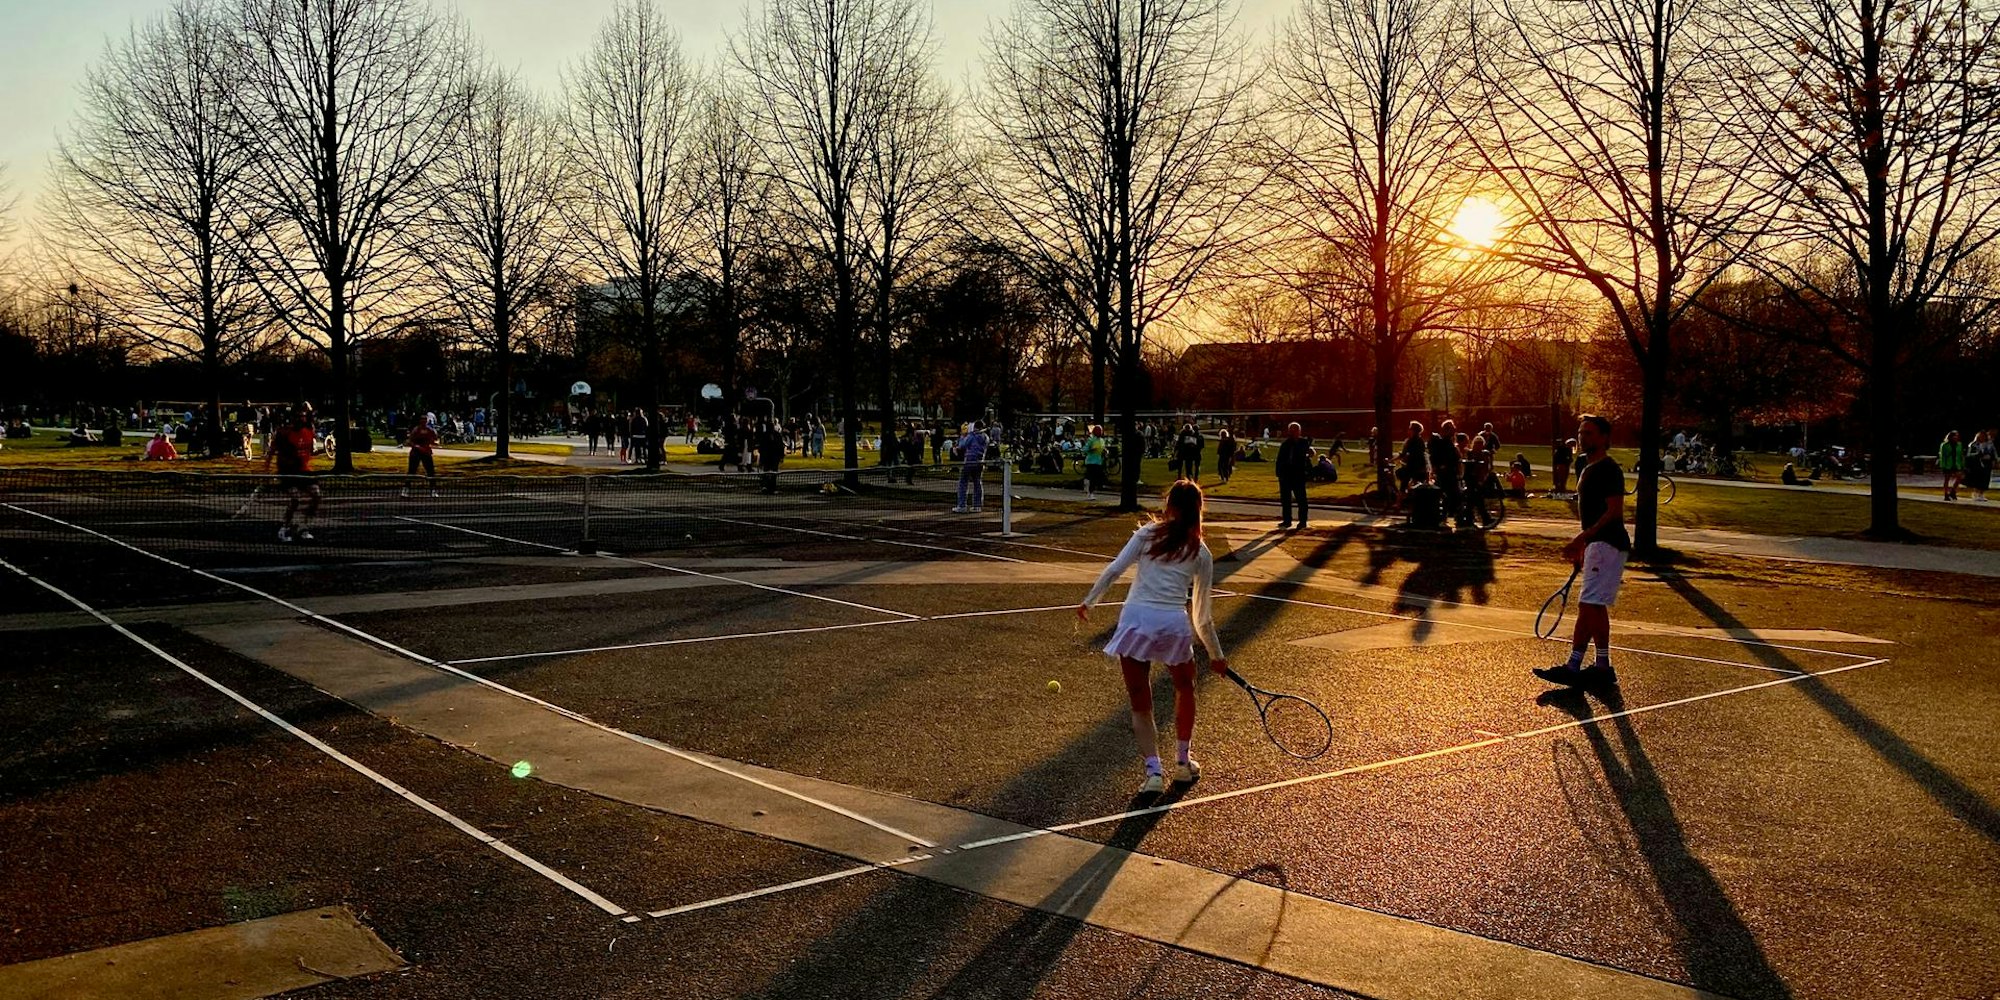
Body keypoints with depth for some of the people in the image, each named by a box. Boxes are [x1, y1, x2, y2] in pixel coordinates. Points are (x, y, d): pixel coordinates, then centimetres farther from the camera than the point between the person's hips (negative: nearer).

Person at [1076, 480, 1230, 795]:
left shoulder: (1148, 533, 9)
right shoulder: (1201, 553, 12)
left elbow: (1113, 570, -2)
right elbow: (1203, 615, 16)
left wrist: (1089, 601, 8)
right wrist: (1216, 655, 26)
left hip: (1136, 618, -1)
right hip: (1174, 622, 1)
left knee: (1140, 703, 11)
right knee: (1184, 689, 28)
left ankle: (1153, 771, -1)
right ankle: (1183, 762, 34)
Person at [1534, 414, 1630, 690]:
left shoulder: (1608, 469, -12)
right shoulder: (1587, 469, 18)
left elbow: (1614, 511, -20)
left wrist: (1581, 539, -24)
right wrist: (1582, 548, 21)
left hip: (1607, 545, -11)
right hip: (1597, 545, 11)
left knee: (1588, 606, -13)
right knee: (1596, 608, 12)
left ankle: (1573, 666, -15)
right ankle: (1603, 668, 17)